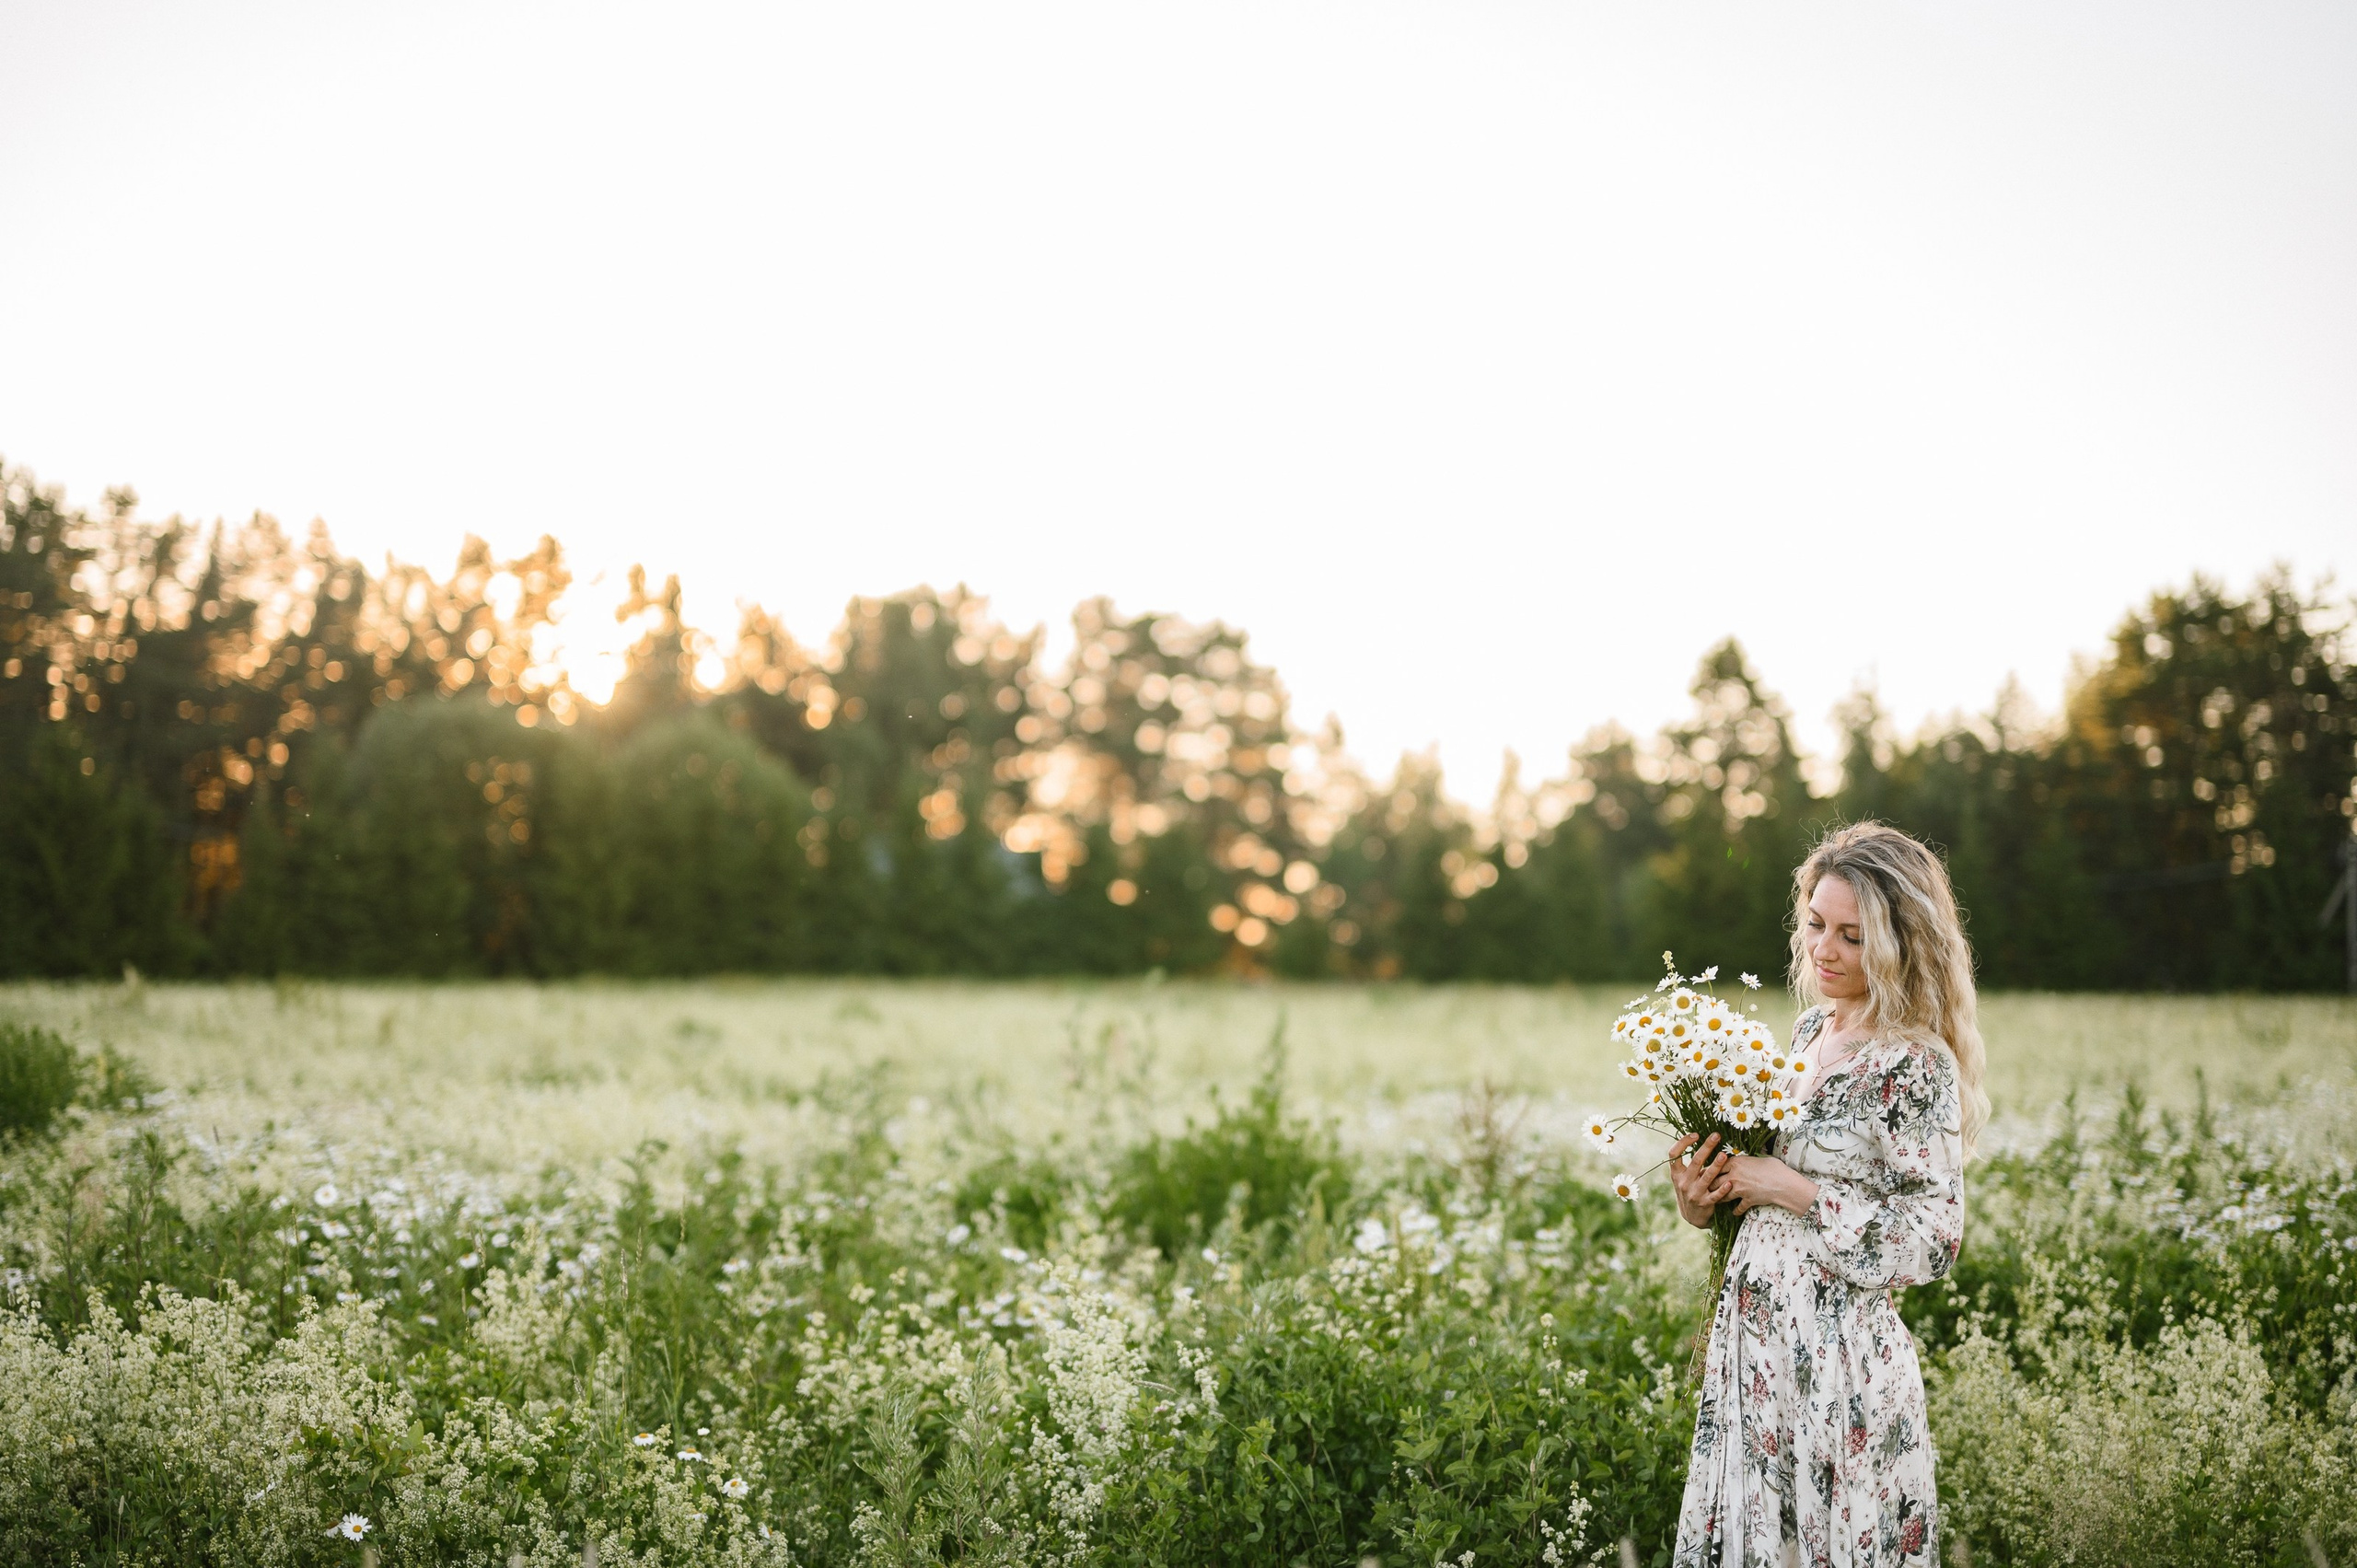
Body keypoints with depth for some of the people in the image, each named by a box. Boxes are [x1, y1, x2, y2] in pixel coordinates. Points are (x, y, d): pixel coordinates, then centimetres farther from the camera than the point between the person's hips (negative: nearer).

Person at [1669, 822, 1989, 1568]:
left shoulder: (1915, 1069, -14)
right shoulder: (1813, 1029, 9)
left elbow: (1935, 1239, -16)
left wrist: (1796, 1191, -17)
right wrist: (1700, 1199, 3)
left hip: (1838, 1357, -7)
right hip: (1757, 1336, 7)